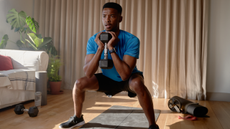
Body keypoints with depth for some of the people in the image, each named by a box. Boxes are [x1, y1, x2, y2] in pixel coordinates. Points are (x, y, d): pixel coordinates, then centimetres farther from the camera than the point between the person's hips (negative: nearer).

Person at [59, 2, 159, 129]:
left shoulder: (131, 40, -29)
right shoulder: (93, 40, -18)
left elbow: (125, 75, -37)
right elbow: (88, 74, -26)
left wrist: (111, 48, -40)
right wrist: (100, 48, -36)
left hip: (128, 79, -4)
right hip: (108, 79, 4)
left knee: (137, 83, -37)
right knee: (79, 83, -12)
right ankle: (77, 118, 16)